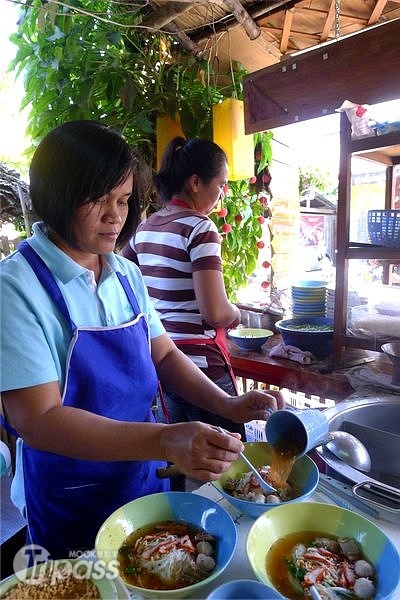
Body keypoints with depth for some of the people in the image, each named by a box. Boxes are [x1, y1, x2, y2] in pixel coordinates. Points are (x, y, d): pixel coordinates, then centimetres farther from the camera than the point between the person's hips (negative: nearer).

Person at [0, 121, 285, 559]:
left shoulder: (126, 273, -2)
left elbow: (164, 355, 3)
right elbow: (38, 420, -25)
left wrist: (228, 405, -12)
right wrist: (165, 442, -37)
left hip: (147, 480, 6)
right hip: (70, 511, -5)